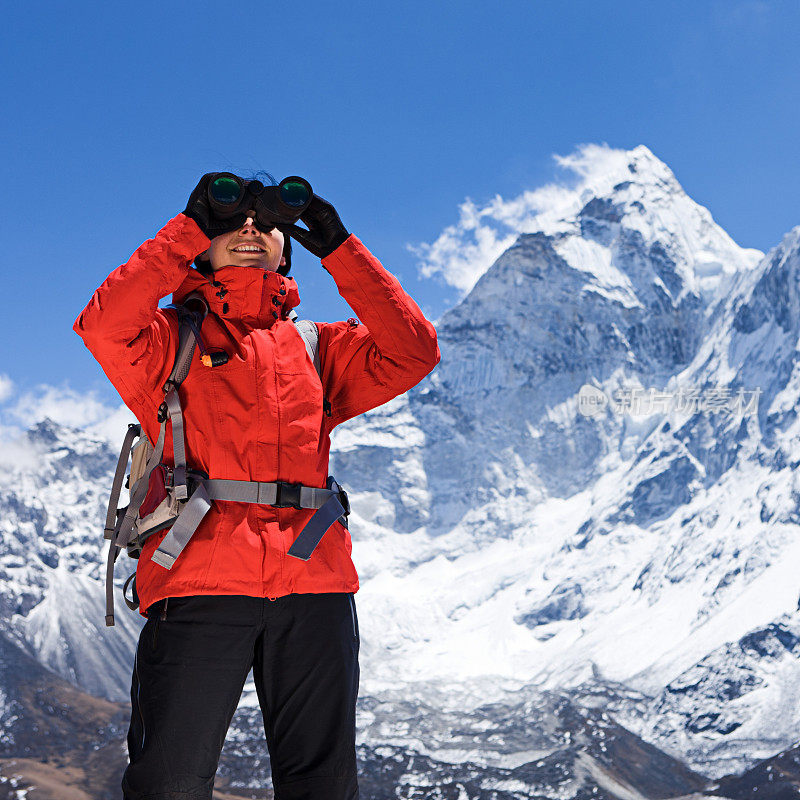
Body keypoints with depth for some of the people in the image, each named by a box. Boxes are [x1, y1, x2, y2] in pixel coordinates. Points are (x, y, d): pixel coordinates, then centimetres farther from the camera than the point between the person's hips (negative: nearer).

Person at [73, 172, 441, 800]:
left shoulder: (318, 347, 23)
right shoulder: (172, 338, 15)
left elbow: (412, 353, 7)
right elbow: (104, 325, -7)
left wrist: (337, 248, 6)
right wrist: (190, 229, -2)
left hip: (313, 584, 3)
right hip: (198, 583, -3)